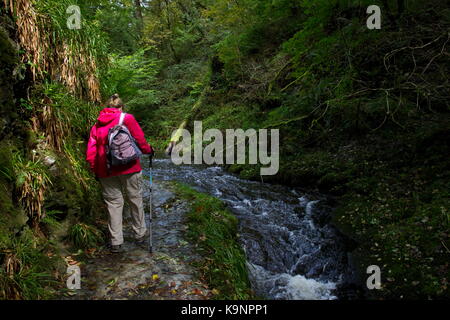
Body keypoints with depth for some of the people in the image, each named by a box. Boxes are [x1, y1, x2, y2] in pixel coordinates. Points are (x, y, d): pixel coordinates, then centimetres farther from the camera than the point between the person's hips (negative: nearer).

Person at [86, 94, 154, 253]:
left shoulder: (96, 125, 10)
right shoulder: (127, 118, -2)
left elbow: (90, 153, 6)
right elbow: (139, 139, -2)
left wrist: (96, 171, 15)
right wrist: (148, 150, 16)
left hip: (106, 171, 3)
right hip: (129, 168, -3)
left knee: (113, 203, 9)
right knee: (135, 200, 13)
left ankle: (116, 243, 11)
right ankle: (140, 234, 26)